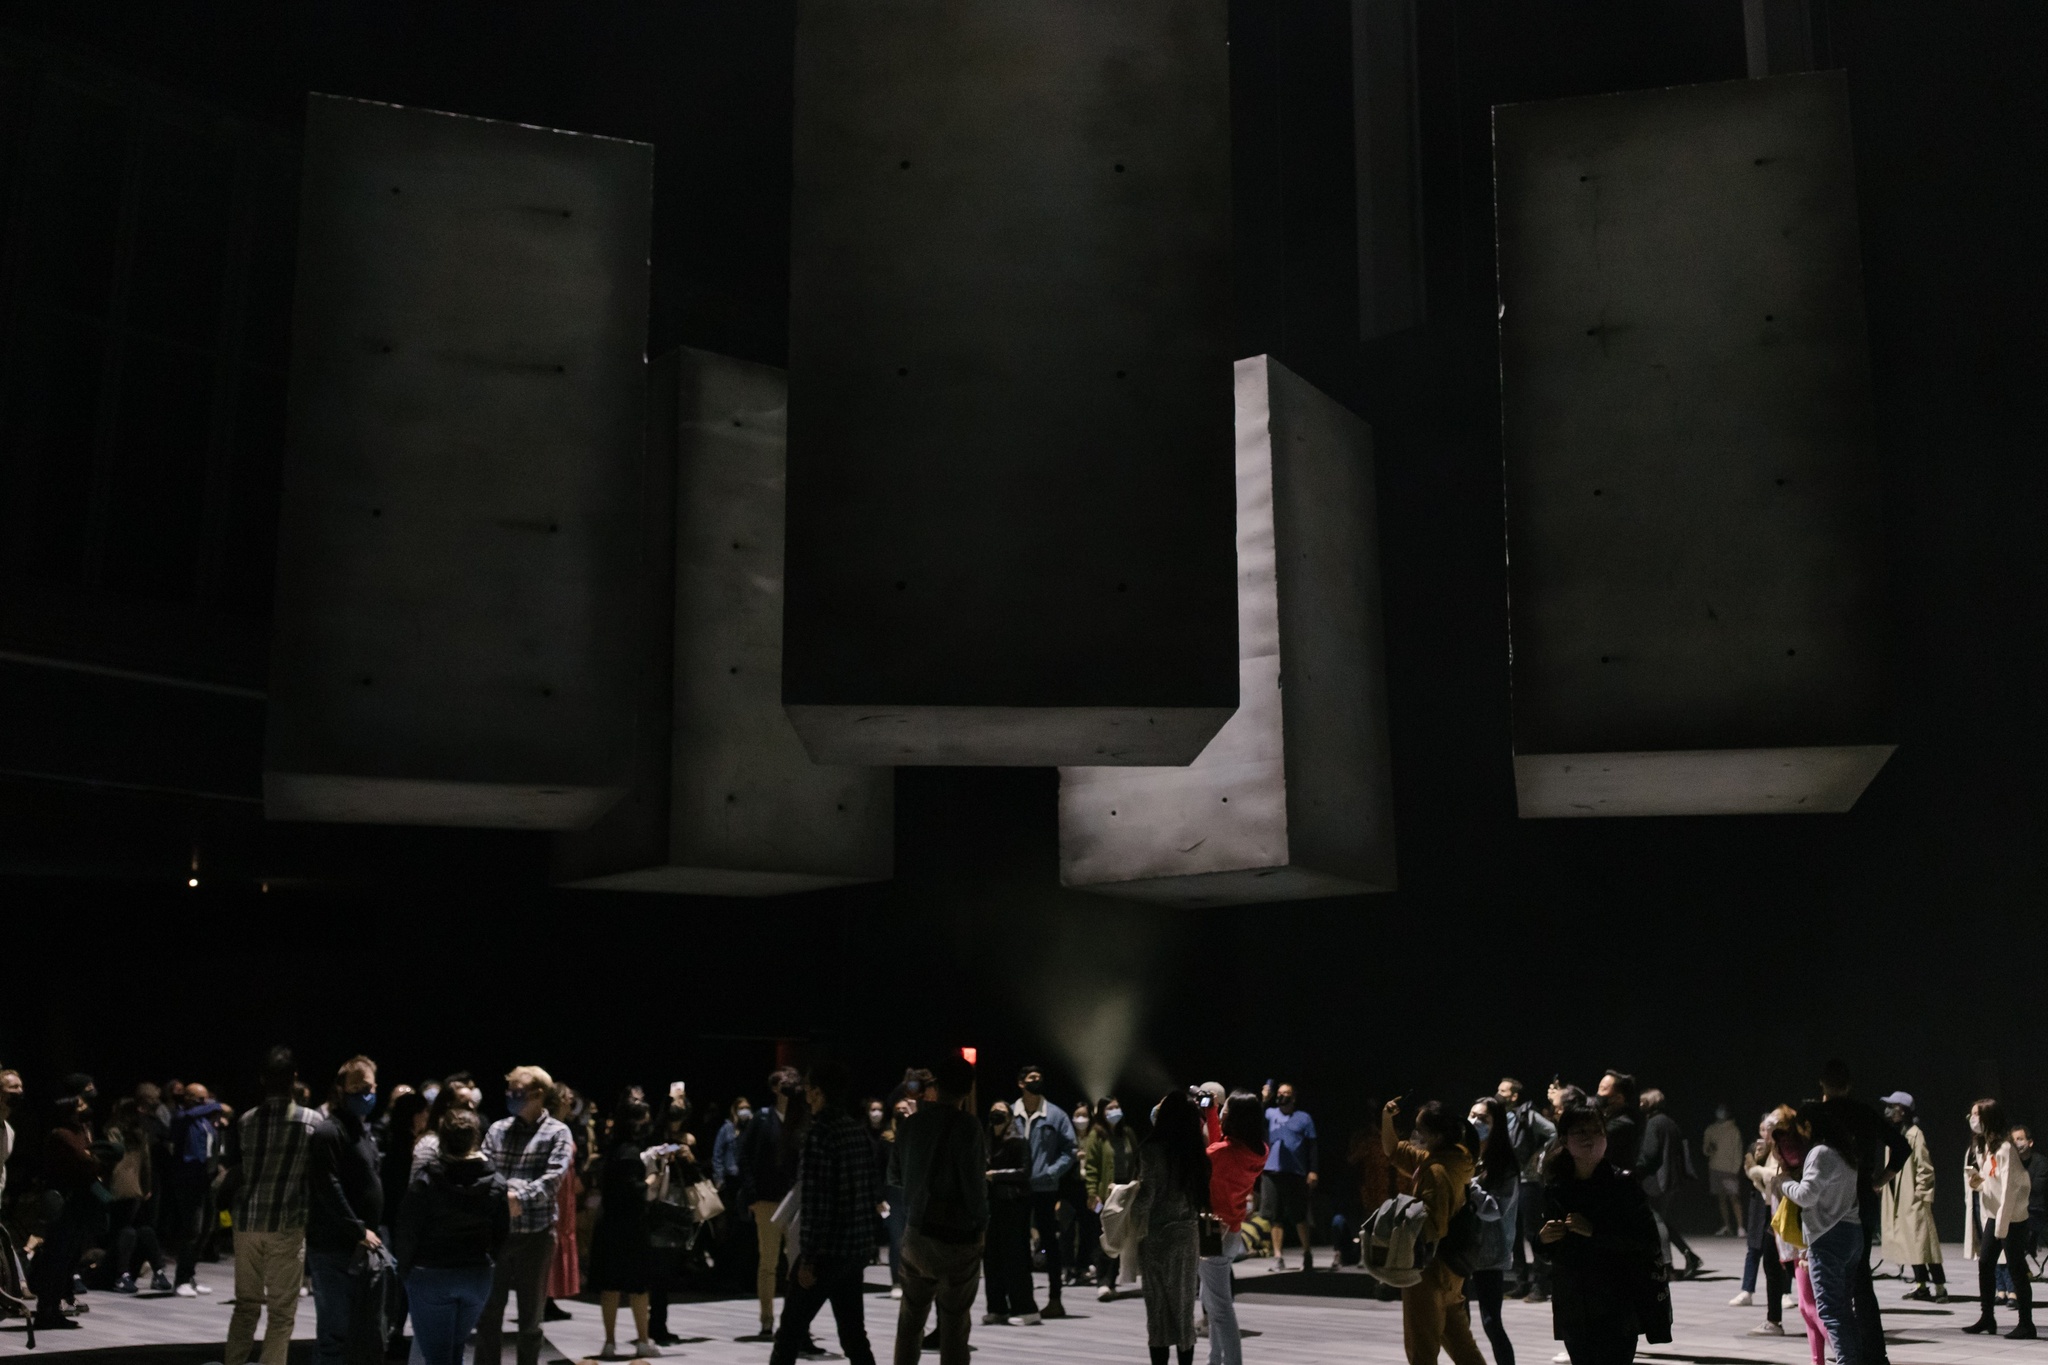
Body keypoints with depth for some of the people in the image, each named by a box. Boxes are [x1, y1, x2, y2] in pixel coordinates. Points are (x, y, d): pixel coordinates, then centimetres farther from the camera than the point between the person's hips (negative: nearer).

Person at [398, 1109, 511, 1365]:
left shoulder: (425, 1183, -14)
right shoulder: (496, 1184, -4)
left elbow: (407, 1234, -10)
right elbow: (501, 1237, 1)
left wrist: (405, 1270, 6)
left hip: (430, 1277, -4)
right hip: (477, 1277, 4)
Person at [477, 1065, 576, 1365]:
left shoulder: (557, 1132, -2)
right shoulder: (497, 1129, 10)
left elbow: (554, 1176, -14)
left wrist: (520, 1197, -28)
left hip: (535, 1234, -3)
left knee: (530, 1316, 9)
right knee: (487, 1312, 8)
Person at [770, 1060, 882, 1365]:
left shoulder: (819, 1132, -14)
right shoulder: (859, 1131, 9)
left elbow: (814, 1199, -18)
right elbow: (873, 1191, 13)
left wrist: (807, 1258, -15)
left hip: (827, 1250, -8)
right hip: (856, 1248, 8)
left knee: (791, 1329, 2)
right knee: (854, 1335, 11)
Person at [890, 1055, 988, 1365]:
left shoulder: (911, 1123, 2)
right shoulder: (964, 1125, -15)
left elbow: (895, 1177, 13)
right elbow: (974, 1182, -16)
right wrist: (981, 1224, -1)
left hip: (917, 1232, 5)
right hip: (957, 1235, -5)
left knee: (912, 1314, 17)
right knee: (955, 1322, 4)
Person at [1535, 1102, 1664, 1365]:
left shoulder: (1622, 1184, -5)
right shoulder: (1555, 1188, 6)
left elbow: (1650, 1241, -12)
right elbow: (1547, 1251, 17)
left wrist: (1595, 1231, -20)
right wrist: (1543, 1239, -7)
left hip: (1617, 1308, -4)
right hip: (1572, 1311, 5)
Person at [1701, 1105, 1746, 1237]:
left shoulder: (1733, 1130, 0)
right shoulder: (1710, 1130, 10)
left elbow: (1738, 1151, -4)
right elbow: (1705, 1148, 13)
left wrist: (1735, 1169, -12)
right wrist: (1708, 1150, -11)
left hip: (1730, 1169, -4)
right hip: (1715, 1168, 4)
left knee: (1734, 1197, -11)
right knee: (1721, 1198, 6)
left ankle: (1740, 1227, -13)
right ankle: (1726, 1227, 11)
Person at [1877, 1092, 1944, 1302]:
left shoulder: (1914, 1134, -13)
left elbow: (1925, 1167, -14)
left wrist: (1921, 1195, -16)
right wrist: (1883, 1183, 10)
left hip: (1914, 1198, -8)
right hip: (1898, 1198, 8)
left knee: (1922, 1242, -7)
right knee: (1910, 1242, 10)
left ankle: (1940, 1288, -4)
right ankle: (1920, 1285, 15)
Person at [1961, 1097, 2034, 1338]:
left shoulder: (2004, 1147, -16)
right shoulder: (1981, 1146, 11)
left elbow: (2009, 1185, -18)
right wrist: (1978, 1183, -2)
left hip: (2011, 1217, -9)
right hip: (1992, 1215, 9)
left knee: (2016, 1268, -2)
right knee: (1985, 1264, 8)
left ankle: (2026, 1323, 5)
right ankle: (1987, 1319, 16)